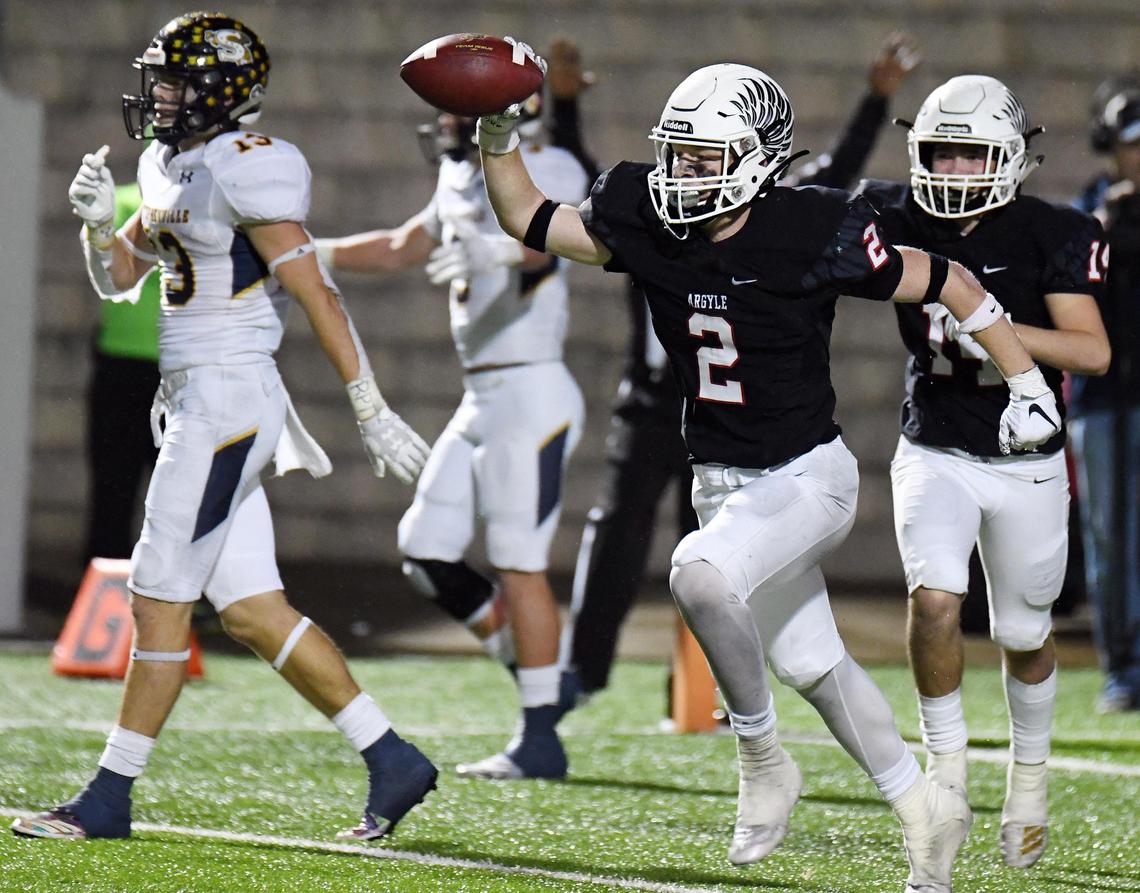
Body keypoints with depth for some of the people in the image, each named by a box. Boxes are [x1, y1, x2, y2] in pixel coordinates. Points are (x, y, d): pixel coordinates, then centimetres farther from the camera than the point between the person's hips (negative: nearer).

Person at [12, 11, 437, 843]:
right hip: (198, 404, 10)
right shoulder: (173, 168, 14)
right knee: (252, 610, 8)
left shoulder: (243, 171, -14)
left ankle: (110, 797, 2)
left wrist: (373, 413, -16)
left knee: (160, 602, -4)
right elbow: (119, 280, 22)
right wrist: (100, 220, 0)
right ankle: (393, 761, 12)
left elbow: (316, 294, -15)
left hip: (226, 405, -10)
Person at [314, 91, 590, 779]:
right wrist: (311, 255, 28)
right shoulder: (464, 179, 15)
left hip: (531, 393, -9)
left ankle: (541, 739, -1)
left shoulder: (550, 173, -11)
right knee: (428, 549, 8)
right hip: (482, 398, 9)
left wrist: (496, 250, -55)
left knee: (519, 562, -8)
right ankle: (544, 680, 18)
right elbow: (404, 248, 31)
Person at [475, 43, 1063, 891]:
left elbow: (947, 283, -9)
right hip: (723, 483, 7)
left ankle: (764, 759, -12)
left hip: (806, 476, -7)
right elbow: (530, 220, 6)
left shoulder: (809, 237, -20)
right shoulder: (649, 229, -5)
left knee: (700, 574, -31)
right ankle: (926, 806, 31)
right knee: (811, 665, 14)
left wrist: (1027, 383, -8)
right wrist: (498, 139, -10)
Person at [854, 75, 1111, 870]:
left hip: (1028, 465, -1)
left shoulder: (1050, 237, -14)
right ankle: (946, 757, -4)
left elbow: (1093, 352, -21)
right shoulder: (904, 223, -6)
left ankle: (1030, 773, 36)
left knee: (1023, 634, 12)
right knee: (934, 598, -22)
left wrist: (995, 328, -34)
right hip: (935, 456, 1)